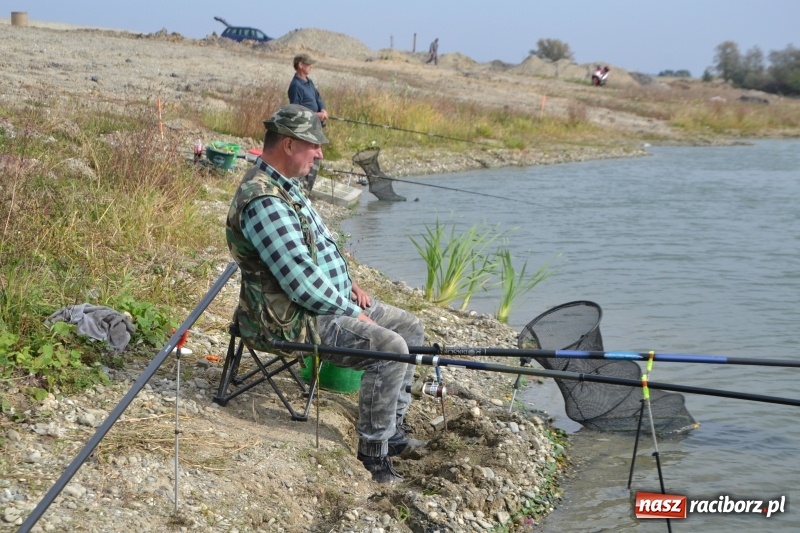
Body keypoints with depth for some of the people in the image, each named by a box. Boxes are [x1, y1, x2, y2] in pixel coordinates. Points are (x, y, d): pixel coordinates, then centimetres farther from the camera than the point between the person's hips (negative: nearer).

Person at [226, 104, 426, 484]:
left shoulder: (281, 185, 10)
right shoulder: (264, 200, -25)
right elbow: (302, 282, -27)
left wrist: (348, 284, 9)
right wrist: (352, 311, -15)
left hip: (332, 299, 11)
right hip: (295, 320, -11)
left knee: (410, 329, 11)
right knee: (389, 349, -23)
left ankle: (393, 429, 19)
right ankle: (373, 452, -8)